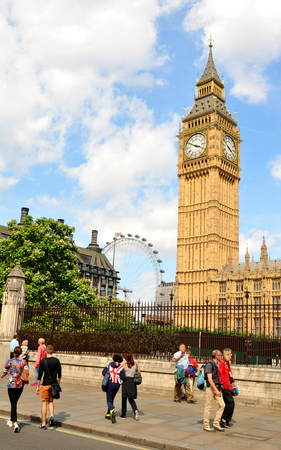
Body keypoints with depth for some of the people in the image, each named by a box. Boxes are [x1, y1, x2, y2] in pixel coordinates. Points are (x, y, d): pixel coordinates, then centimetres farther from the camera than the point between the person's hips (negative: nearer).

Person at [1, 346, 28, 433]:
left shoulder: (9, 361, -7)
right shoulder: (24, 362, -3)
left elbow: (5, 371, 5)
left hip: (11, 385, -3)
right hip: (20, 385, 3)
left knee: (13, 404, 0)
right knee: (14, 402, 21)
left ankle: (15, 424, -7)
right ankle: (11, 421, 33)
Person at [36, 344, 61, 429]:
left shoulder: (42, 361, -7)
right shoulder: (57, 361, 0)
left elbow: (40, 375, -6)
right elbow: (59, 374, 5)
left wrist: (37, 386, 1)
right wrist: (58, 384, 18)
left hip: (45, 384, -2)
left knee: (44, 403, 5)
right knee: (51, 401, 19)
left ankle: (43, 424, 10)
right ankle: (52, 416, -5)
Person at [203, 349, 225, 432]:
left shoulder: (216, 365, 13)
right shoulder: (209, 365, -14)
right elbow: (209, 379, -20)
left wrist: (218, 388, 21)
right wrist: (216, 390, -24)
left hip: (216, 387, 8)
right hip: (210, 387, -8)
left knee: (222, 405, 1)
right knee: (208, 407, 0)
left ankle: (216, 424, 11)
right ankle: (206, 426, 11)